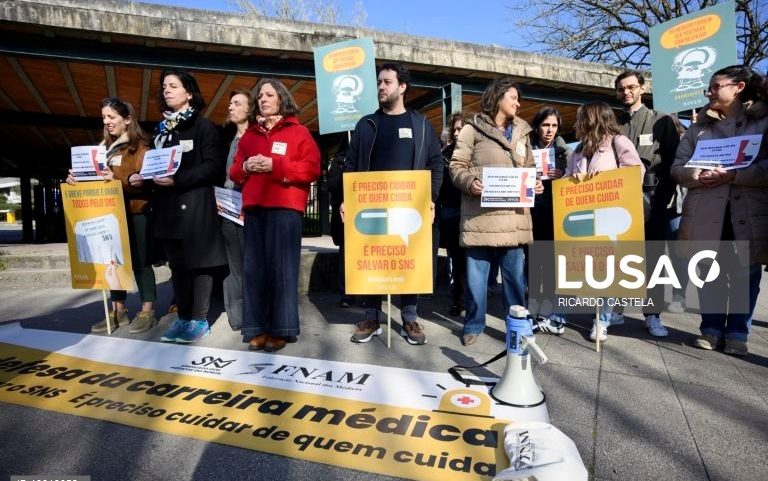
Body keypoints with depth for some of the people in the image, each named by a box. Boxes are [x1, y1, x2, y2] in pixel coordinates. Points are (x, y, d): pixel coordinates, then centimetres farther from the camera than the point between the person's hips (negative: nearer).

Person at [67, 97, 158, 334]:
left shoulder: (140, 146, -4)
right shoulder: (103, 146, 16)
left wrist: (116, 178, -27)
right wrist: (77, 178, -1)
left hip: (135, 213, -7)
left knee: (140, 261, -2)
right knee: (113, 261, 9)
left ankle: (147, 312, 4)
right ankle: (118, 311, 19)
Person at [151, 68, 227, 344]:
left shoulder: (203, 126, -1)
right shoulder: (161, 129, 20)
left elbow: (213, 166, -11)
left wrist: (178, 179, -17)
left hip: (196, 203, -7)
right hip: (168, 205, 7)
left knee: (199, 262, -2)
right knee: (177, 264, 9)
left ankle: (200, 320, 6)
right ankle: (183, 318, 18)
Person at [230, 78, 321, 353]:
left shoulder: (298, 131, 7)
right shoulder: (249, 134, 21)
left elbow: (312, 169, -4)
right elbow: (234, 172, 20)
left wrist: (275, 165, -13)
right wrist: (245, 167, -4)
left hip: (285, 207, -4)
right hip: (254, 207, 5)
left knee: (281, 267, -6)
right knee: (254, 267, 1)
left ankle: (281, 329, 2)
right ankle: (258, 328, 7)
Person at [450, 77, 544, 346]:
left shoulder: (522, 132, 19)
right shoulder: (473, 129, 2)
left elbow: (529, 168, 23)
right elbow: (456, 166, -1)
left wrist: (535, 184, 3)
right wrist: (470, 183, -19)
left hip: (513, 214, 5)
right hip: (481, 213, -4)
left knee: (515, 273, 9)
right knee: (476, 273, 3)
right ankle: (474, 325, 19)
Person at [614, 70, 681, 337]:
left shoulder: (662, 121, 6)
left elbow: (674, 160, 2)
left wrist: (665, 195, -7)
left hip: (651, 198, -1)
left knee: (653, 258, 3)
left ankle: (652, 315, 11)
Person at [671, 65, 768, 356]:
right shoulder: (699, 127, 14)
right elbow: (677, 167, 7)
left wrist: (733, 175, -20)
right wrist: (698, 176, -13)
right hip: (705, 211, 2)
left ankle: (737, 333, 17)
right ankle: (712, 328, 18)